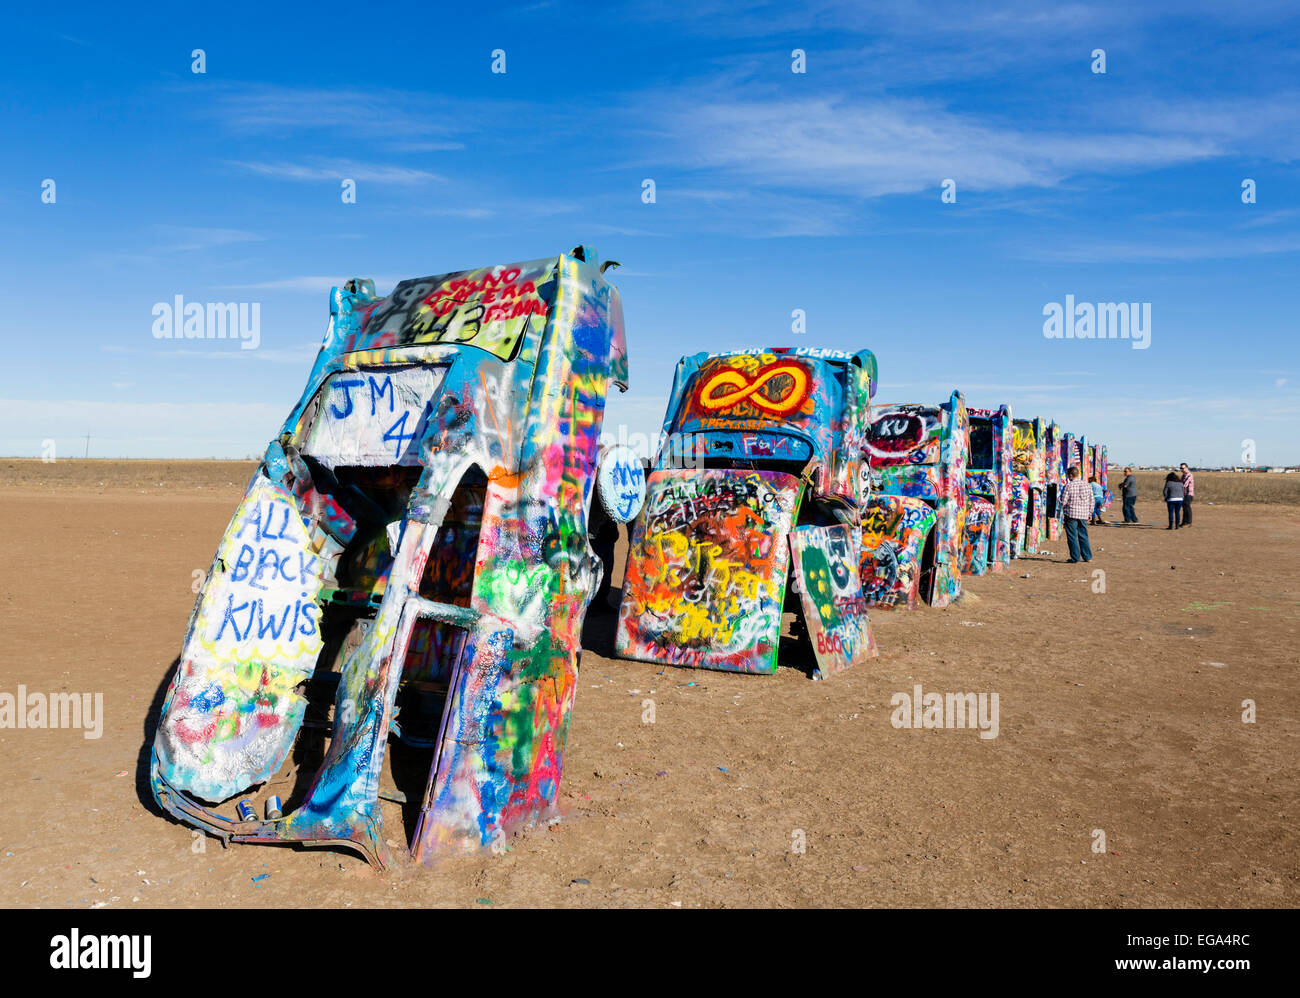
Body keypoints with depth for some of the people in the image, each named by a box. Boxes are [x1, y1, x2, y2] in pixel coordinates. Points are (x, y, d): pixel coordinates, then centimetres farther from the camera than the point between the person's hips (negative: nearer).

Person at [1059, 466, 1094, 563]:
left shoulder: (1068, 485, -11)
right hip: (1083, 515, 5)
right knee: (1083, 536, 15)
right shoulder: (1086, 485, 4)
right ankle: (1088, 557, 17)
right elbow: (1091, 500, 9)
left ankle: (1075, 558, 2)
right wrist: (1089, 512, 19)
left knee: (1072, 537, 2)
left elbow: (1063, 501, -11)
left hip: (1071, 514, -5)